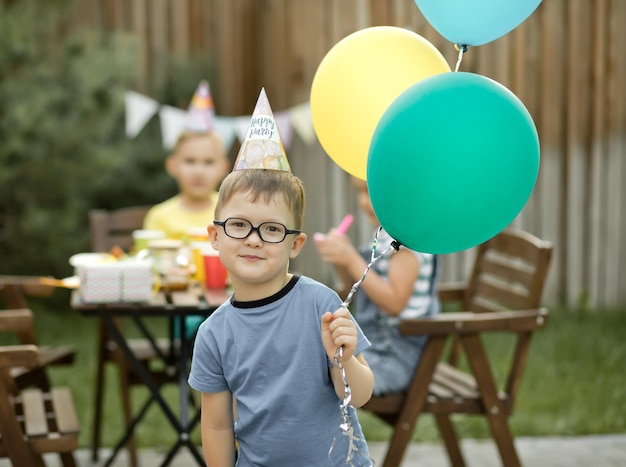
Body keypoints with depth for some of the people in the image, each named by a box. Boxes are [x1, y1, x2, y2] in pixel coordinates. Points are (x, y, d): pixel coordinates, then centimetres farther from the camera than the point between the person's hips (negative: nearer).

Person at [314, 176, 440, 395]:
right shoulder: (386, 234, 11)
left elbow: (395, 302, -25)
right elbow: (356, 289, 18)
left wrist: (352, 260, -24)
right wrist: (340, 261, -1)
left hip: (395, 358, -11)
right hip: (374, 346, 11)